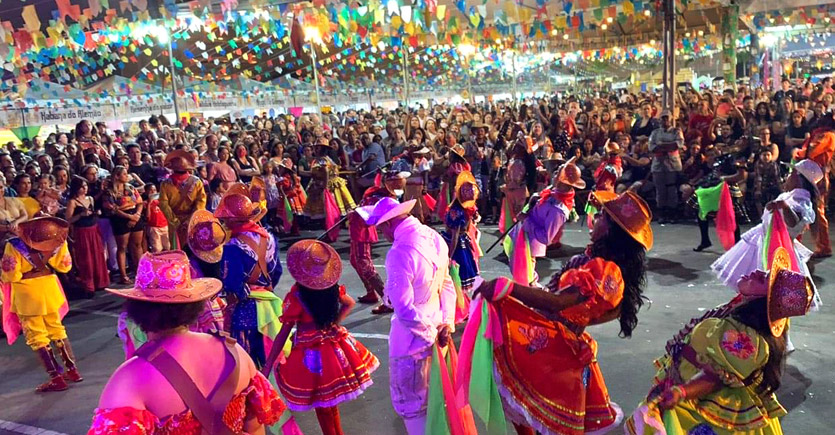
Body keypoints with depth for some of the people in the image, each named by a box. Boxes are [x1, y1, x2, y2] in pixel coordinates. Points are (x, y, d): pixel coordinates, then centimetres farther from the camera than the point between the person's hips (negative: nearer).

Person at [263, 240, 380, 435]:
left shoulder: (297, 295, -22)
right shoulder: (332, 287, -7)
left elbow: (283, 334, -18)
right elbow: (350, 304, 13)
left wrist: (268, 366, -10)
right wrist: (334, 324, 7)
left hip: (312, 355, -5)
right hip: (333, 348, 6)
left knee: (322, 406, 14)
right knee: (330, 401, 25)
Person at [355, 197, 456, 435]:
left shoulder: (400, 252, -28)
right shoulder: (434, 237, -2)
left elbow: (404, 309, -28)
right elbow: (447, 284, 4)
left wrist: (431, 333, -15)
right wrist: (446, 323, 1)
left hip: (413, 337, -8)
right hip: (435, 329, 8)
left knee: (410, 402, 12)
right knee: (431, 395, 27)